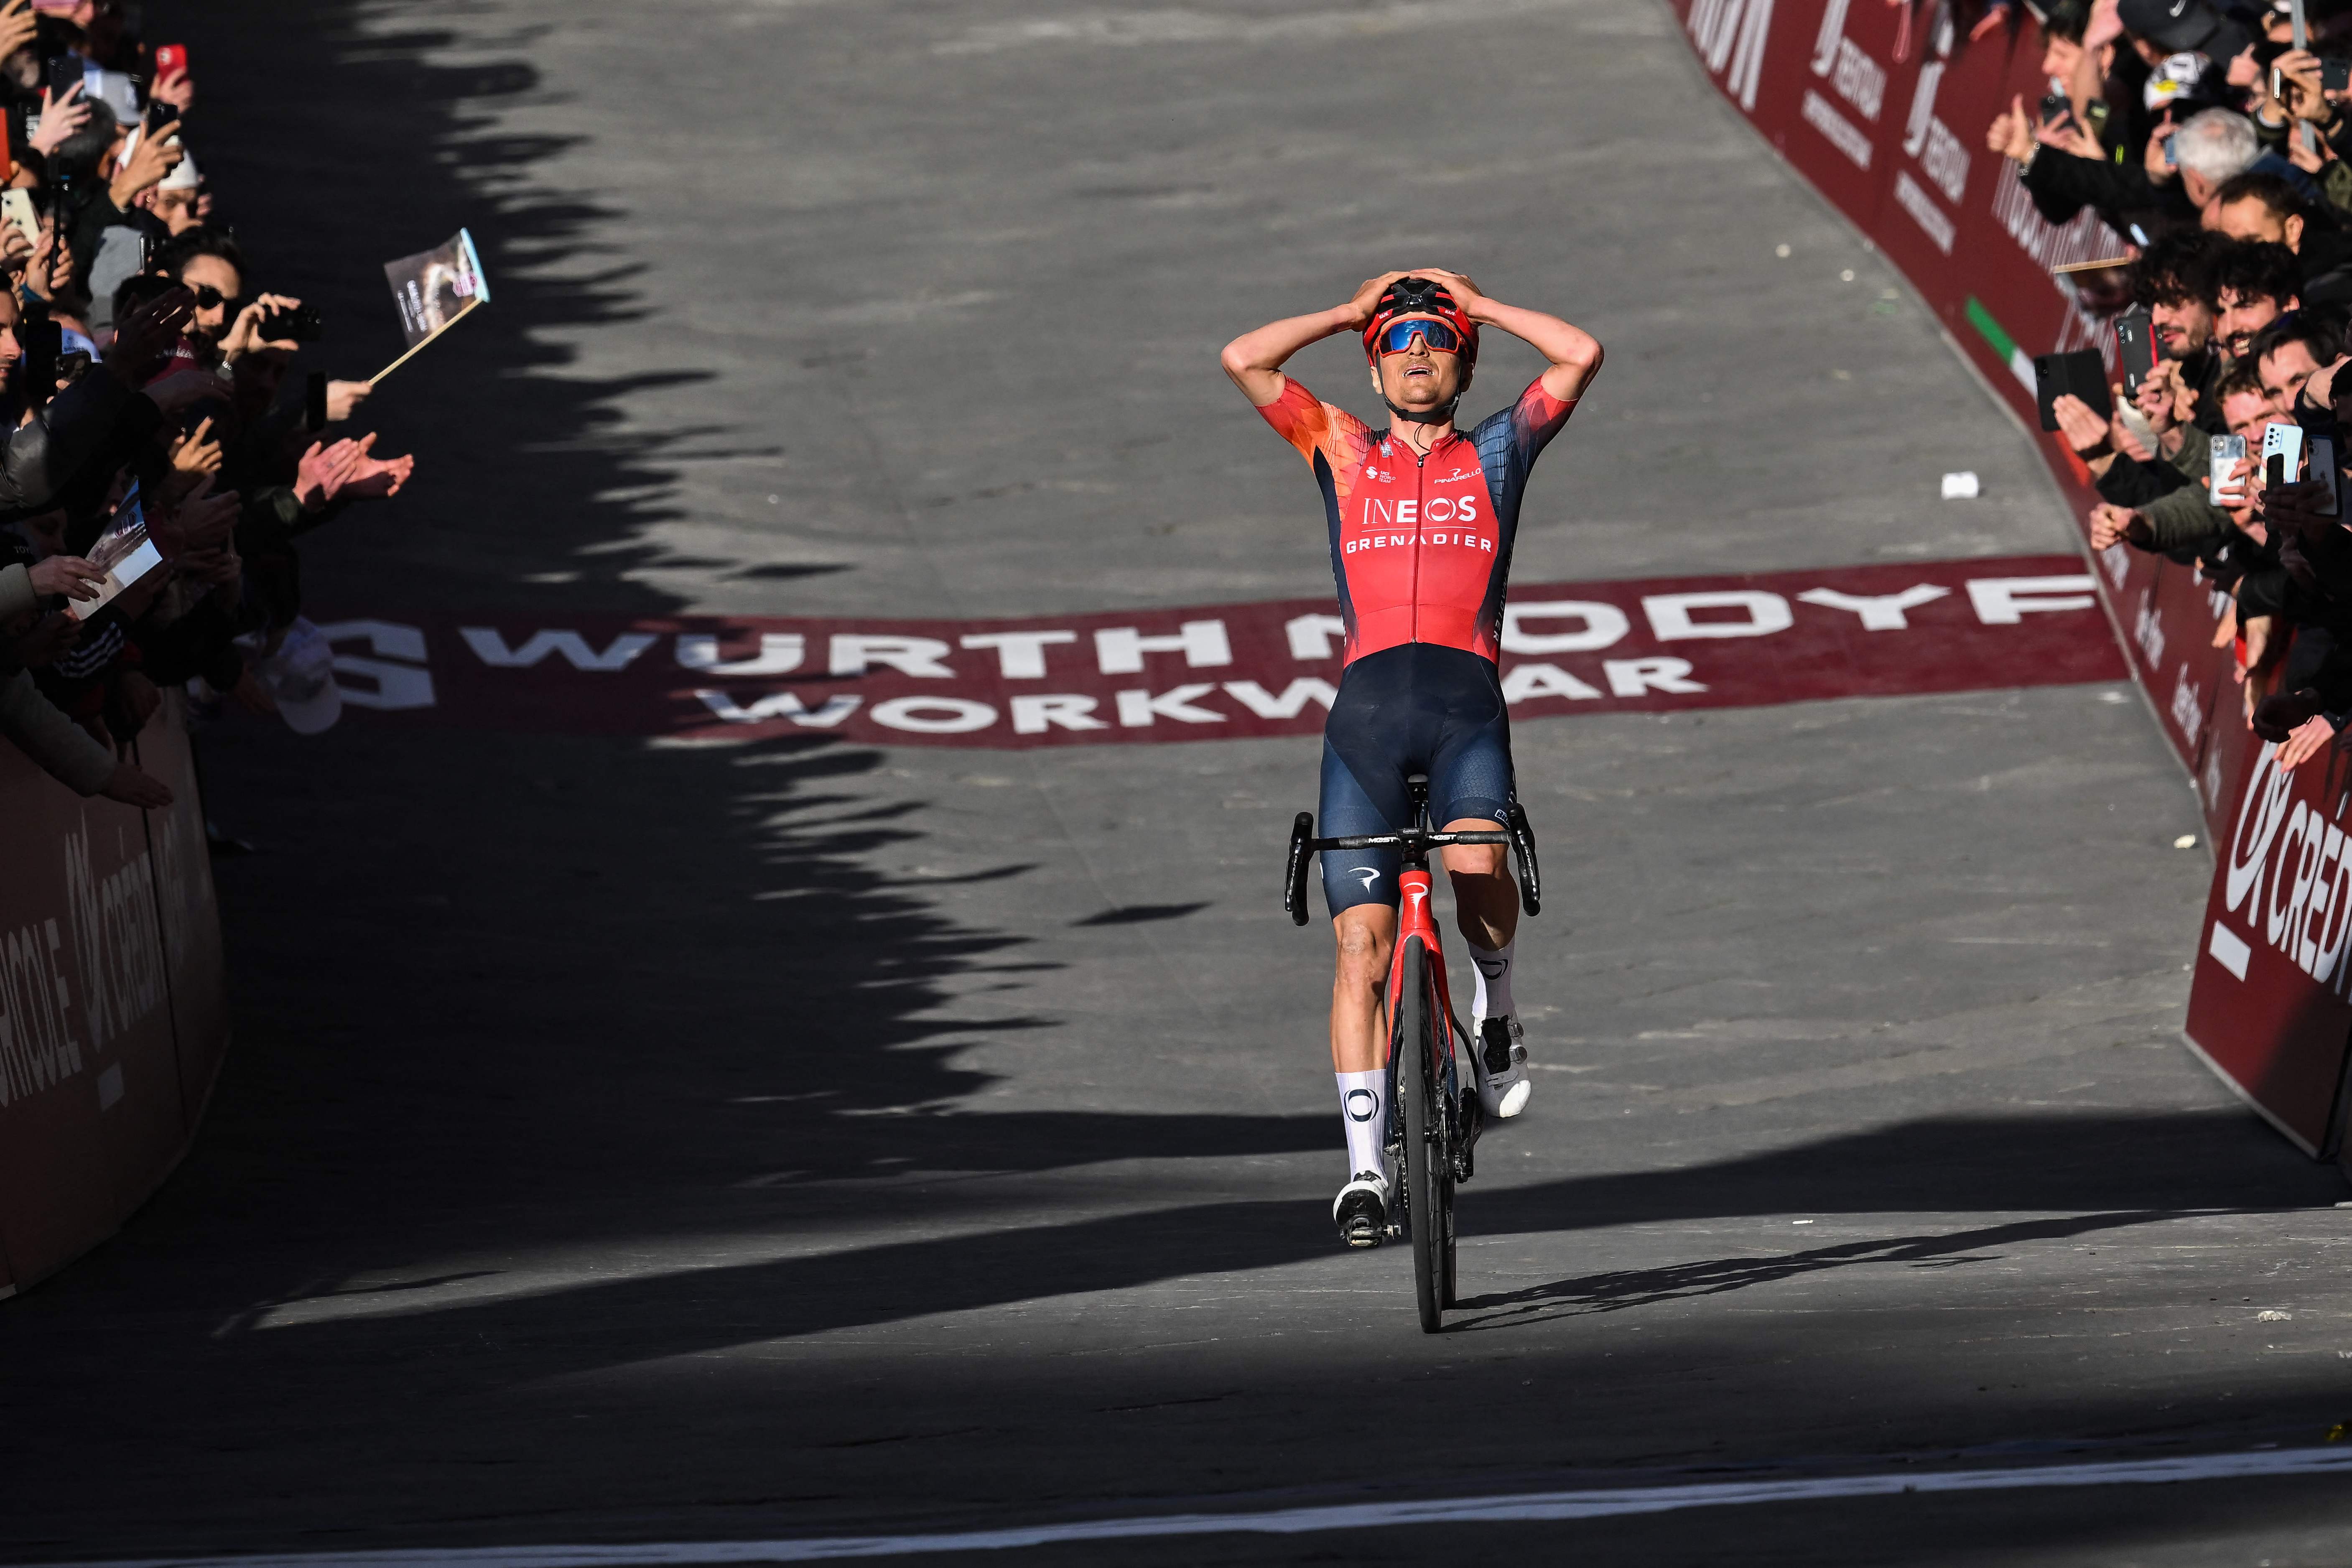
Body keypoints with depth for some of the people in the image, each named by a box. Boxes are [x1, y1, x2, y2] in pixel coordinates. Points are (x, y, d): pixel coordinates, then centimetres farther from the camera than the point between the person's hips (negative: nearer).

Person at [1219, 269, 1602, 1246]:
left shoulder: (1498, 452, 19)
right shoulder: (1343, 452, 20)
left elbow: (1581, 356, 7)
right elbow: (1242, 360, 10)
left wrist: (1478, 305, 17)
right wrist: (1354, 312, 19)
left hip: (1467, 698, -1)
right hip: (1367, 703, 1)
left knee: (1478, 870, -30)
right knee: (1362, 942, -6)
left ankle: (1496, 1004, 3)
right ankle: (1366, 1166, -2)